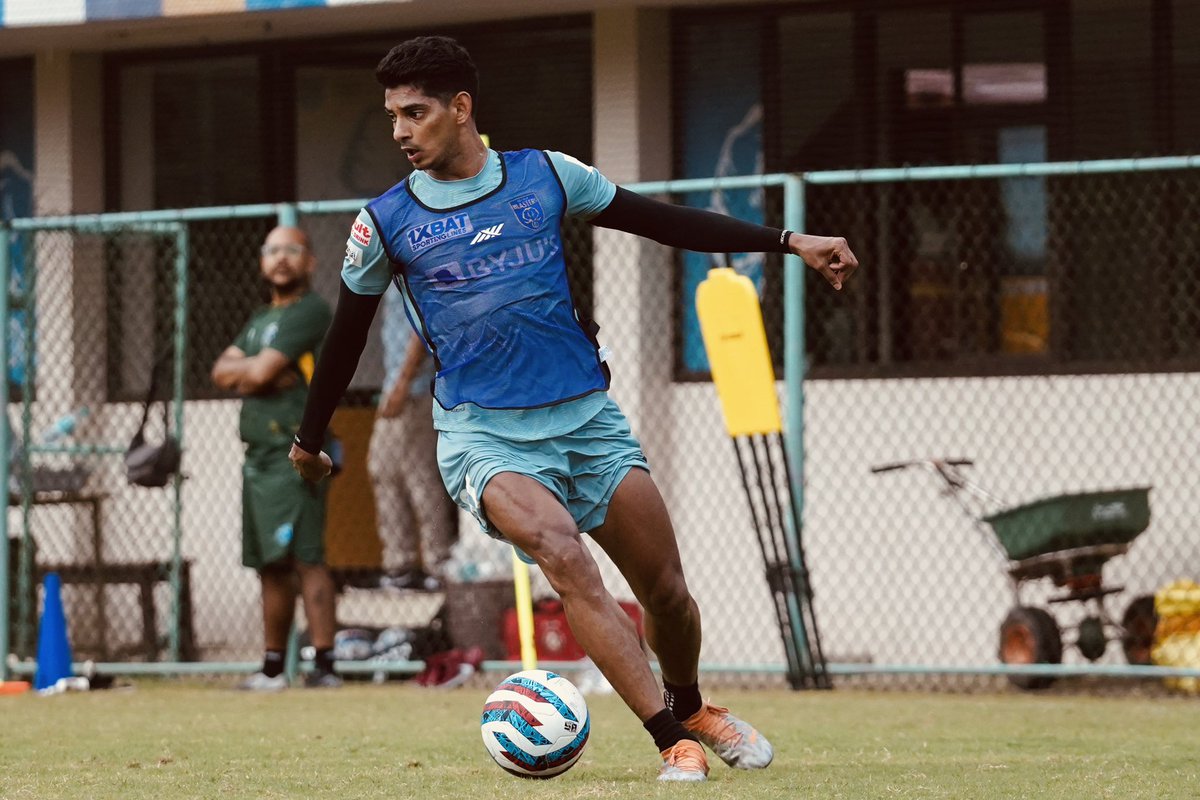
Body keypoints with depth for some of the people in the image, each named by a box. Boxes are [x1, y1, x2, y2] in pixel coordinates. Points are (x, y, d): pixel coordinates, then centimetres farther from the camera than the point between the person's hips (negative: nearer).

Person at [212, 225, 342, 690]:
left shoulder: (311, 312, -6)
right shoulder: (261, 320, 23)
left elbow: (260, 372, -14)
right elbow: (221, 371, 11)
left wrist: (243, 369, 5)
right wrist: (254, 370, -6)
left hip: (295, 455, -9)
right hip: (259, 455, 9)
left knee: (305, 557, -16)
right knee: (271, 564, 12)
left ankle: (324, 664, -21)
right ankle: (273, 667, 17)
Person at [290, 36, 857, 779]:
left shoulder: (544, 176, 3)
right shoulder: (385, 222, 1)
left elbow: (662, 220, 10)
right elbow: (347, 336, 14)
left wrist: (787, 242, 7)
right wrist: (310, 438, 24)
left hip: (587, 417, 3)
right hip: (485, 434, -3)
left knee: (666, 588, 1)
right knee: (563, 554, -29)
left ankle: (690, 709, 34)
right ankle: (674, 740, -30)